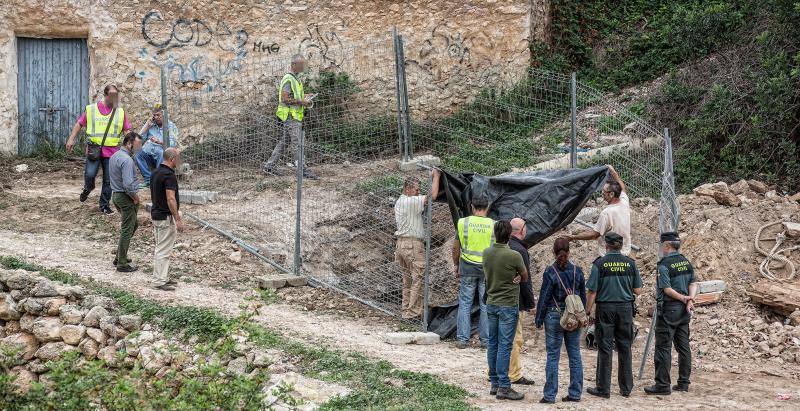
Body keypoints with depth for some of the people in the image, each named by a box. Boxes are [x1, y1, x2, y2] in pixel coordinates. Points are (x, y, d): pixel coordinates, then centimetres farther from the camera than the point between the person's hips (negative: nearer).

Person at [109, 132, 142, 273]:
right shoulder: (126, 160, -22)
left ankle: (119, 256, 26)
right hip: (126, 197, -10)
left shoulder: (114, 156, 10)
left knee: (134, 224, 23)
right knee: (127, 230, -2)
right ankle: (122, 264, 3)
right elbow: (128, 183, -29)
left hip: (116, 194, 10)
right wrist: (135, 196, -12)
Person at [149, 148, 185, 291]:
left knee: (160, 249, 15)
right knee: (163, 250, -5)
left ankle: (162, 278, 21)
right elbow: (170, 199, -24)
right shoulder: (169, 175, -20)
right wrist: (178, 219, -21)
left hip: (156, 214, 10)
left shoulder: (156, 172, 10)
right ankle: (160, 281, -2)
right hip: (166, 217, -10)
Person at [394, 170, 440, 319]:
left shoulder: (398, 202, 16)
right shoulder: (412, 201, -14)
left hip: (401, 243, 10)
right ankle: (413, 312, -7)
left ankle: (406, 311, 17)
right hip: (413, 244, -10)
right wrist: (436, 175, -11)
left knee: (407, 279, 14)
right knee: (418, 279, -6)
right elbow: (433, 196, -22)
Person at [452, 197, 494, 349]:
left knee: (465, 303, 6)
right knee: (486, 305, 7)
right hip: (488, 269, 0)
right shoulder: (494, 225, -4)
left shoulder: (462, 222, -3)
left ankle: (462, 339, 7)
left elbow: (456, 247, 2)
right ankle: (485, 339, 11)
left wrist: (456, 265, 15)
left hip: (467, 268, 0)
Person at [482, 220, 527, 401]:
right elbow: (525, 277, -2)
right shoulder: (514, 256, -17)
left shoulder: (486, 253, 1)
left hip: (491, 304, 6)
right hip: (508, 305, -6)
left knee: (492, 344, 12)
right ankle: (503, 387, -3)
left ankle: (494, 383, 18)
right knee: (504, 346, -4)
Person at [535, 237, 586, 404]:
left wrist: (539, 319, 2)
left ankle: (550, 395, 2)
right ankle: (575, 393, 13)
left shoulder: (550, 272, -10)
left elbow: (544, 298, -7)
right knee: (575, 355, 9)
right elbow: (583, 296, 9)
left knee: (553, 356, 1)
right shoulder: (577, 271, 1)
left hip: (554, 317, -3)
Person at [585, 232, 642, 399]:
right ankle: (626, 388, 14)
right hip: (626, 309, 3)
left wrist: (589, 311, 1)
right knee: (625, 348, 10)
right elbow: (638, 290, 5)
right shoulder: (630, 263, 2)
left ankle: (603, 388, 3)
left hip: (605, 309, -3)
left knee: (605, 349, 1)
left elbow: (592, 291, -9)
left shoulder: (600, 263, -8)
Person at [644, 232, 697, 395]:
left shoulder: (664, 265, -13)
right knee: (683, 346, 10)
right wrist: (690, 299, -8)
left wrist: (683, 298, -10)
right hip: (684, 310, 8)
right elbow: (693, 283, 5)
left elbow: (667, 289, -18)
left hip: (669, 309, -8)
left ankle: (662, 385, -7)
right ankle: (683, 383, 14)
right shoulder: (687, 262, 10)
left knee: (663, 347, -5)